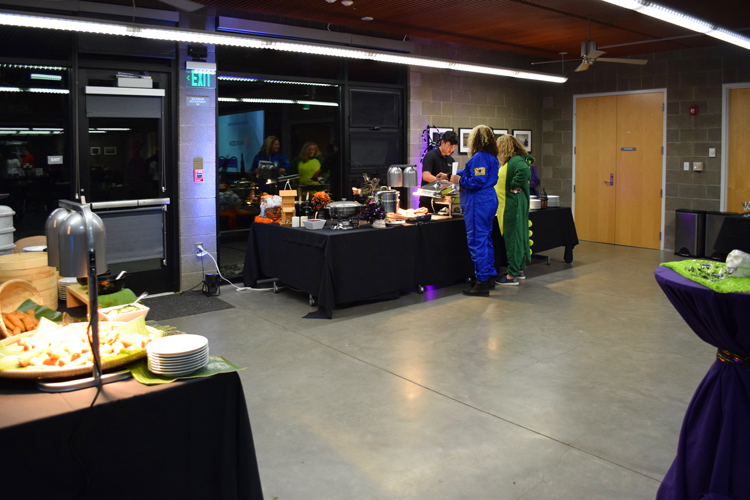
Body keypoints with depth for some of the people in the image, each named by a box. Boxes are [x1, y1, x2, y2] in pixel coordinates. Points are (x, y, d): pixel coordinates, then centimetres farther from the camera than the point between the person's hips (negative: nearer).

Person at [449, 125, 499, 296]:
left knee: (477, 241, -6)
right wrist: (455, 176, 34)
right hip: (489, 200, 10)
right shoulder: (491, 157, 15)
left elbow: (478, 181, -24)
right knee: (485, 239, 17)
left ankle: (482, 282, -3)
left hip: (478, 203, -10)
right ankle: (489, 276, 25)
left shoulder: (480, 157, -17)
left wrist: (460, 180, -11)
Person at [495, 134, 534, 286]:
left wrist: (514, 187, -25)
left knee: (513, 237, -6)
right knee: (517, 236, 16)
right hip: (508, 205, 10)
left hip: (513, 204, -10)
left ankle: (512, 276, -1)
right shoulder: (508, 162, 15)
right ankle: (520, 270, 27)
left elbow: (524, 171, -37)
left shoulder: (516, 160, -16)